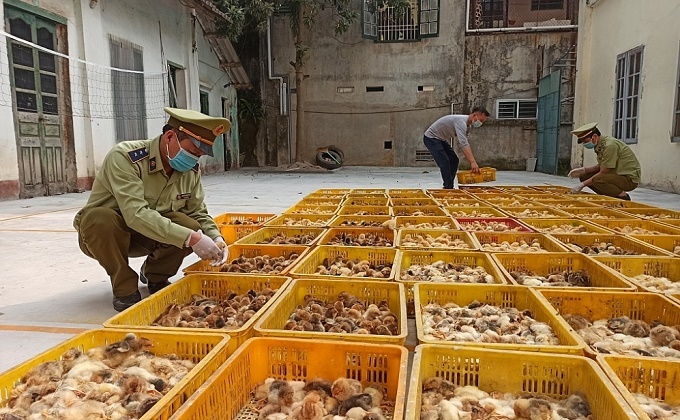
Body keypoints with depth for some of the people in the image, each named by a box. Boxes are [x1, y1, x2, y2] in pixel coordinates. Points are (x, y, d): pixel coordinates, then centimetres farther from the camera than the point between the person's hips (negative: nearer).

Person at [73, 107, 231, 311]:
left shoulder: (191, 170, -8)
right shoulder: (125, 157, -29)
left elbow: (198, 214, -1)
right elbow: (136, 215, -39)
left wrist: (215, 238, -22)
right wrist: (190, 238, -43)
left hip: (146, 239, 4)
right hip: (101, 233, -4)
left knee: (190, 226, -24)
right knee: (99, 218, -38)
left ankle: (155, 277, 6)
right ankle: (125, 289, -14)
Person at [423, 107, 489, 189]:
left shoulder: (465, 124, 3)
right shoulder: (461, 121, -28)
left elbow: (465, 144, 10)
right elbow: (463, 143, -41)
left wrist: (473, 162, 3)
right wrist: (473, 162, -47)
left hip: (441, 139, 10)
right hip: (431, 138, -10)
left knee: (454, 160, 8)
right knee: (444, 163, -20)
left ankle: (449, 186, 12)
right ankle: (448, 187, -13)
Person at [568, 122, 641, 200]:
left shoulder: (610, 145, -24)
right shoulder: (600, 144, 5)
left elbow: (603, 172, -22)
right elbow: (601, 166, 13)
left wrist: (582, 184, -18)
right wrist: (583, 170, -1)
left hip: (630, 179, -10)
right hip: (617, 174, 10)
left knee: (597, 180, -34)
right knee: (584, 176, 2)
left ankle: (623, 197, -10)